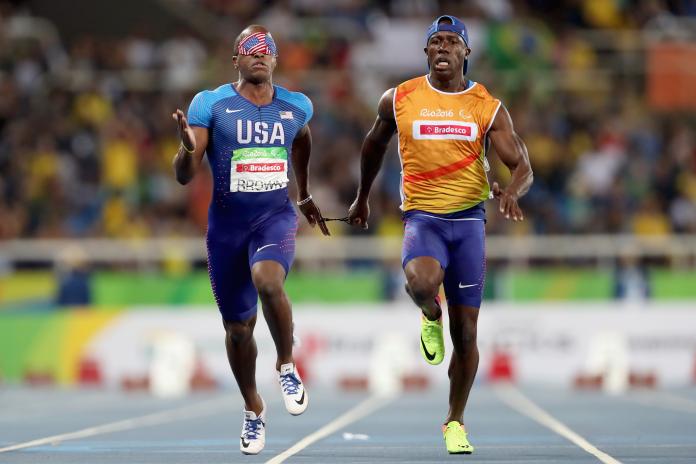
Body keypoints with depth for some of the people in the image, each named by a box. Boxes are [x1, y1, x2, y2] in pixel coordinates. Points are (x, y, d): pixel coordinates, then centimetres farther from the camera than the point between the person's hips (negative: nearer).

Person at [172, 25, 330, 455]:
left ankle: (287, 366, -10)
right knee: (238, 327, 7)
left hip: (276, 217, 0)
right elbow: (184, 176, -10)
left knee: (268, 282, -33)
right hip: (227, 225, 0)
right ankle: (253, 410, 29)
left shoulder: (296, 107, 2)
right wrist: (188, 148, -31)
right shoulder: (210, 105, -7)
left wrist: (305, 194, 33)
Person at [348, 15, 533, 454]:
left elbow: (523, 166, -2)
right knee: (421, 282, -35)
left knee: (466, 332, 3)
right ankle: (431, 317, 3)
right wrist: (362, 198, 28)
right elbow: (375, 143, 21)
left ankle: (455, 421, 22)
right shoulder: (398, 100, 2)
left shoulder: (489, 108, 1)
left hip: (469, 219, 1)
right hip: (422, 217, -1)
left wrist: (512, 192, -25)